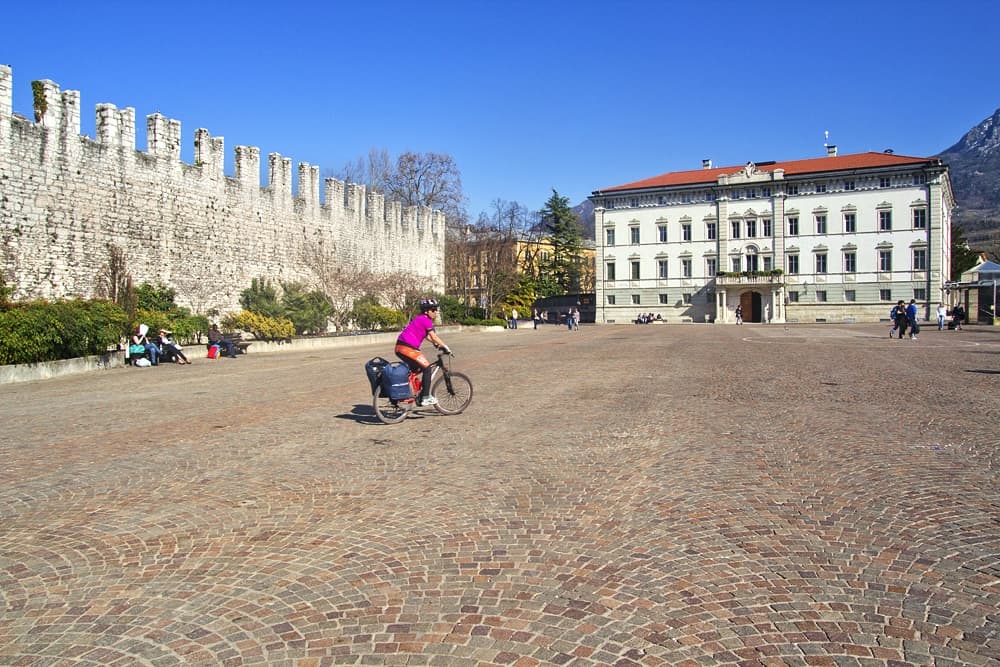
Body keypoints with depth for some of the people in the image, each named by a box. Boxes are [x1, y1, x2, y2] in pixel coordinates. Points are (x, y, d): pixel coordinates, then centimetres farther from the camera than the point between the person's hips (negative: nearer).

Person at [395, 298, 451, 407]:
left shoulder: (420, 319, 21)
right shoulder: (425, 320, -9)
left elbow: (427, 336, 30)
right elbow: (434, 337, -11)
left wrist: (437, 345, 24)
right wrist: (446, 348, -4)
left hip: (400, 348, 10)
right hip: (407, 348, -10)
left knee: (415, 369, 25)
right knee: (427, 368, -4)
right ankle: (425, 398, -4)